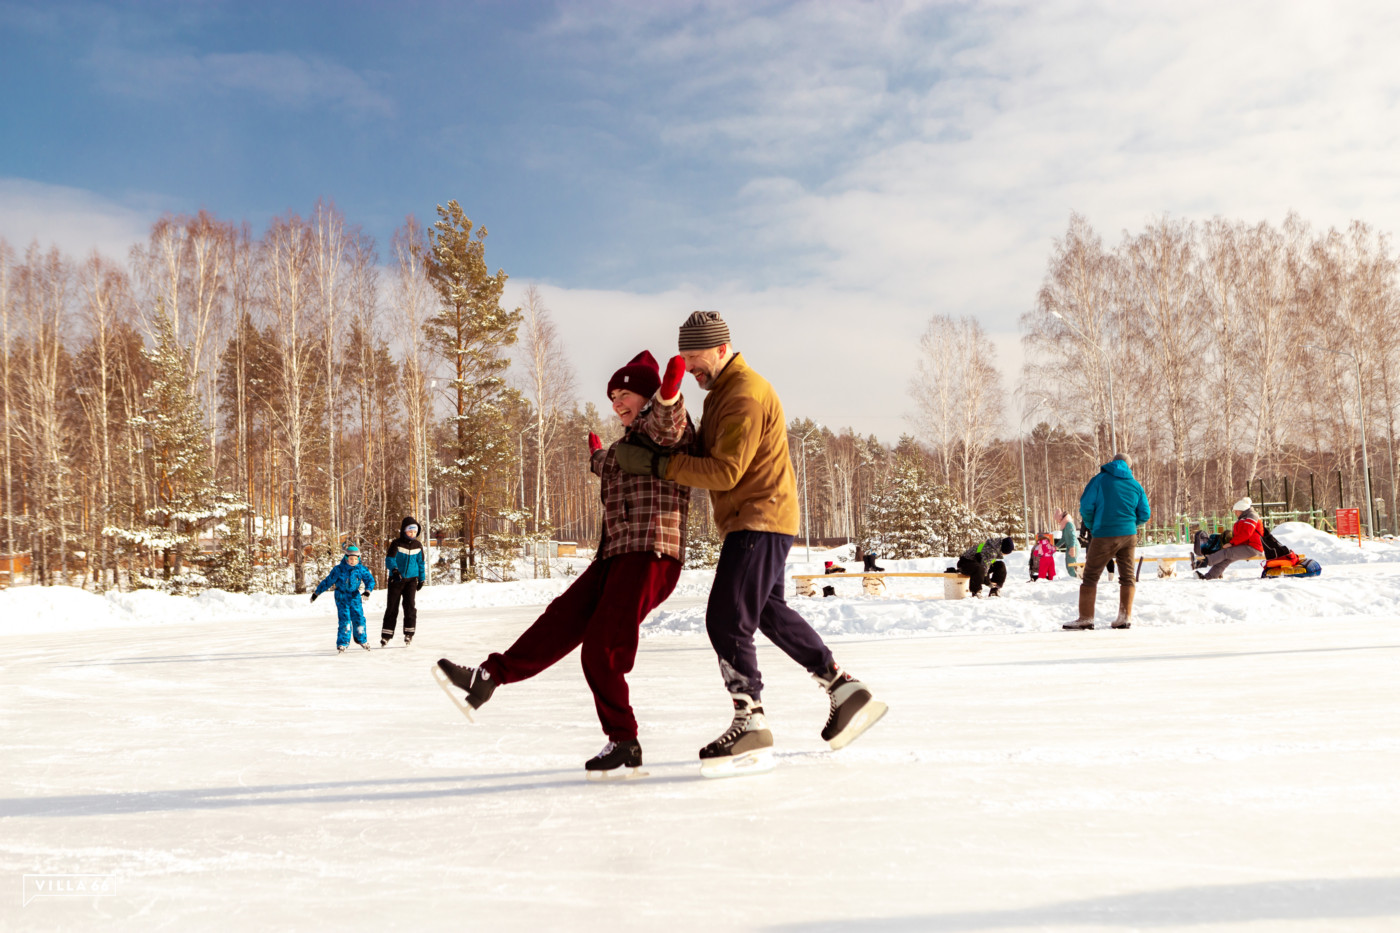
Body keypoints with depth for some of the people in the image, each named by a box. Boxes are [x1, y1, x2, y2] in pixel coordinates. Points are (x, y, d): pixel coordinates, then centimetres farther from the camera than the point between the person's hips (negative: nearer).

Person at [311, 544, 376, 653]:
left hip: (355, 597, 3)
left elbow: (370, 580, -6)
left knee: (359, 619, 2)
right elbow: (327, 582, -4)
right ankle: (342, 643, -4)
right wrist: (316, 593, 3)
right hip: (342, 598, -3)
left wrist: (367, 591, -25)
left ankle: (362, 640, 24)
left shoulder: (360, 570, -5)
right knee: (345, 620, -12)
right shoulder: (338, 569, -11)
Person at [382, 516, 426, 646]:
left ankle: (409, 633, 0)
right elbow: (389, 559, -15)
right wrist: (394, 569, -35)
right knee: (392, 607, 2)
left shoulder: (418, 545, 5)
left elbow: (421, 563, 15)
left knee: (410, 605, -9)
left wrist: (422, 578, 14)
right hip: (396, 580, -2)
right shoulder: (396, 544, -7)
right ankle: (386, 634, 9)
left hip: (411, 580, 2)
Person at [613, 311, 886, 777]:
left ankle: (751, 726, -11)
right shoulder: (722, 390, 16)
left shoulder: (746, 396, -19)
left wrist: (659, 464, -25)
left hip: (760, 520, -11)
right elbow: (706, 451, 17)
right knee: (770, 613, 21)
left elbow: (725, 472, -24)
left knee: (726, 621, -14)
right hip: (755, 522, 11)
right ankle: (846, 690, 28)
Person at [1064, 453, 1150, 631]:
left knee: (1090, 576, 1)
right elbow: (1144, 514, 8)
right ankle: (1125, 617, 11)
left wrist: (1091, 527, 9)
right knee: (1127, 576, 12)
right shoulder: (1136, 485, 9)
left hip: (1104, 535, -4)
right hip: (1129, 535, 4)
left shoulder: (1100, 479, -1)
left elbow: (1086, 506, -7)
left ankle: (1085, 618, -2)